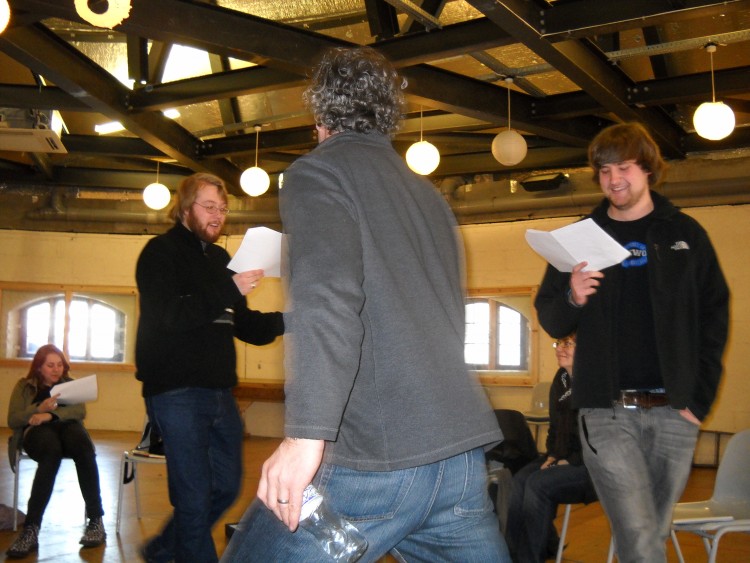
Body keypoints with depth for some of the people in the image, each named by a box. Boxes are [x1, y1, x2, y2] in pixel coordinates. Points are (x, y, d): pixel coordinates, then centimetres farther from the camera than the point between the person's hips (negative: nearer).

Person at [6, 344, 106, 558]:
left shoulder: (70, 384, 22)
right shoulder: (24, 386, 18)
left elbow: (80, 411, 2)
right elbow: (13, 420, 5)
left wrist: (51, 415, -16)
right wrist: (40, 409, -13)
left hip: (67, 428, 2)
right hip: (37, 432, -2)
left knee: (80, 442, -37)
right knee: (52, 449, -40)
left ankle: (96, 519, -33)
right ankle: (31, 528, -45)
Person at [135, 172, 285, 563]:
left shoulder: (219, 258, 18)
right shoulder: (161, 252, -4)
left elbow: (243, 325, 20)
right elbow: (167, 316, -19)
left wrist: (282, 321, 1)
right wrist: (229, 291, -25)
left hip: (219, 390, 8)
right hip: (177, 391, -8)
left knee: (226, 487, 14)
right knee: (195, 497, -5)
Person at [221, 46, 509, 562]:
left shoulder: (318, 171, 1)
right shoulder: (429, 195, 22)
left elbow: (327, 296, -17)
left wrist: (306, 433, -23)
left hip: (374, 457, -7)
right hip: (461, 458, 7)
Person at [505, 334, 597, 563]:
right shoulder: (560, 380, 10)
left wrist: (571, 461, -18)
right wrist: (552, 455, 2)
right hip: (564, 459, 7)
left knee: (539, 484, -26)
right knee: (519, 480, -16)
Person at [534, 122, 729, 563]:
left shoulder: (686, 234, 8)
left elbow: (714, 321, 7)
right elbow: (552, 323, 10)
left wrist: (700, 400, -3)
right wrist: (571, 298, -13)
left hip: (673, 412, 1)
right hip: (606, 413, -1)